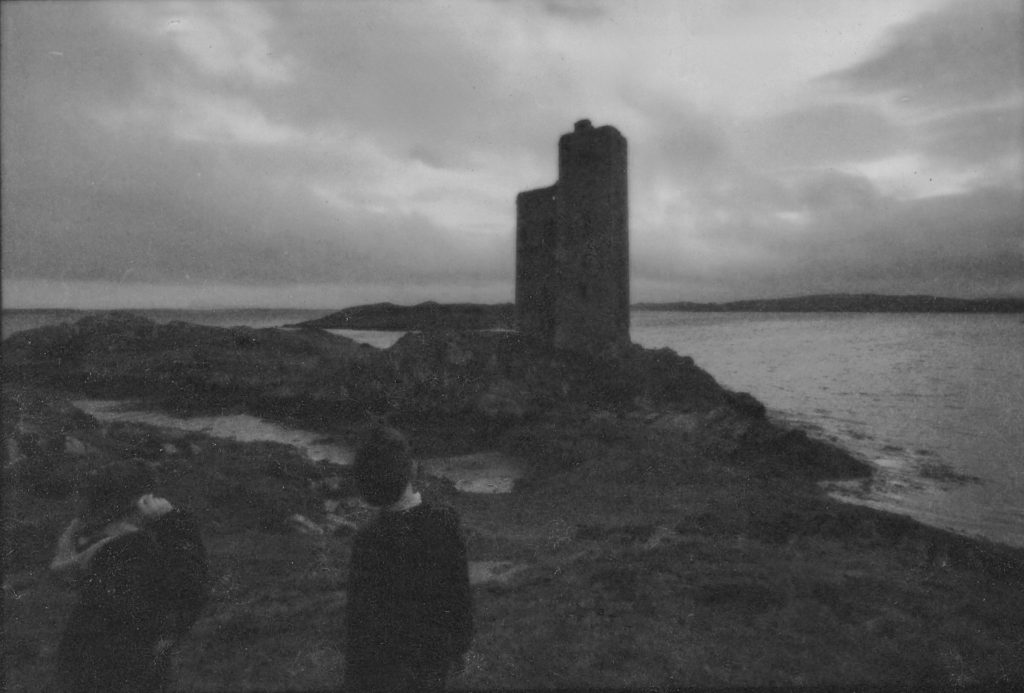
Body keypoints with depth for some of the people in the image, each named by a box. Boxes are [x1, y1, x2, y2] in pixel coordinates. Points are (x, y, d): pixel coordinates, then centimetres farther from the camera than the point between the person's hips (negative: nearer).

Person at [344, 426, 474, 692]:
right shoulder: (446, 521, -21)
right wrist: (460, 646, 8)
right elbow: (460, 591, -9)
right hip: (435, 656, 3)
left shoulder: (369, 542, -30)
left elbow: (361, 621, -21)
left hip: (386, 662, -3)